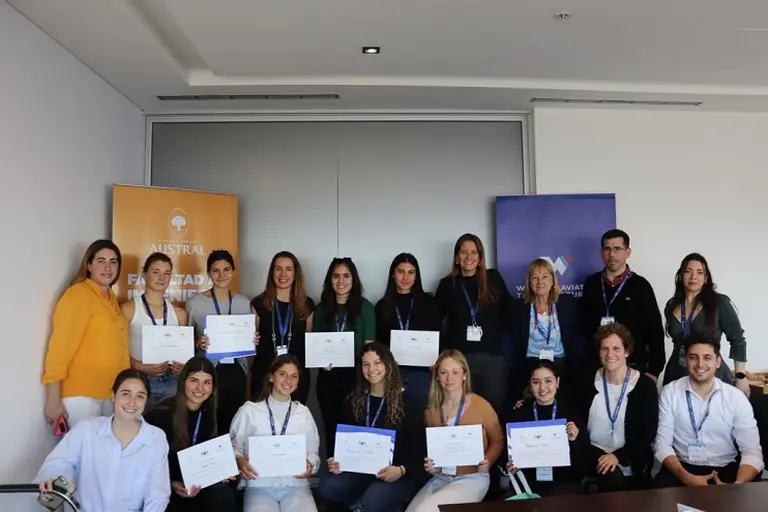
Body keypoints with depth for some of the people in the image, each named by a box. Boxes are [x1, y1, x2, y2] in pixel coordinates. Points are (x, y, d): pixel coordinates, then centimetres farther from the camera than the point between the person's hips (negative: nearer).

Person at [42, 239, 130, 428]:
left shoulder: (111, 297, 12)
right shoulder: (78, 294, -11)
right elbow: (60, 347, -14)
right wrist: (53, 401, -15)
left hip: (110, 393, 7)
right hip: (81, 394, -7)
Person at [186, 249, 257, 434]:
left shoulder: (244, 302, 7)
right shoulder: (195, 303, -4)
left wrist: (253, 341, -4)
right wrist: (199, 345, -19)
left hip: (237, 372, 3)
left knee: (233, 423, 8)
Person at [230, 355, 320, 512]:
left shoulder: (304, 413, 12)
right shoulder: (249, 410, 5)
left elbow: (313, 451, 14)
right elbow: (234, 446, 8)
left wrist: (310, 464, -7)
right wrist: (240, 461, -13)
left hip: (296, 485, 2)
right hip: (259, 486, -2)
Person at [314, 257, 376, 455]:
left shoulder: (364, 307, 1)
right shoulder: (322, 308, 8)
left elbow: (369, 346, 0)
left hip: (356, 375, -2)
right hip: (328, 377, 3)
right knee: (331, 428, 10)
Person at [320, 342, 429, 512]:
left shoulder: (406, 399, -7)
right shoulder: (355, 400, 7)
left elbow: (419, 444, -7)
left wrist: (402, 470, -24)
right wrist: (338, 462, -11)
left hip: (401, 474, -4)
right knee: (328, 486, -21)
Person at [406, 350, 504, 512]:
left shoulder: (481, 405, -8)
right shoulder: (431, 411, 5)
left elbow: (498, 440, 6)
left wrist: (488, 461, -12)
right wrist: (429, 464, -1)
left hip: (472, 479, -4)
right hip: (439, 478, 5)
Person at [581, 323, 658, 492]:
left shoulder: (645, 385, -7)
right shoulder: (590, 382, -2)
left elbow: (649, 432, -8)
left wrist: (619, 456, -17)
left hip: (632, 462, 1)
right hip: (596, 452, 0)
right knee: (612, 479, -28)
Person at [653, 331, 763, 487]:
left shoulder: (736, 397, -1)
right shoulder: (670, 392, -2)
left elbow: (752, 451, -5)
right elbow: (662, 443, -4)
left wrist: (736, 487, -23)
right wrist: (686, 477, -21)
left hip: (725, 470, 1)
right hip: (682, 468, -1)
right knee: (662, 487, -29)